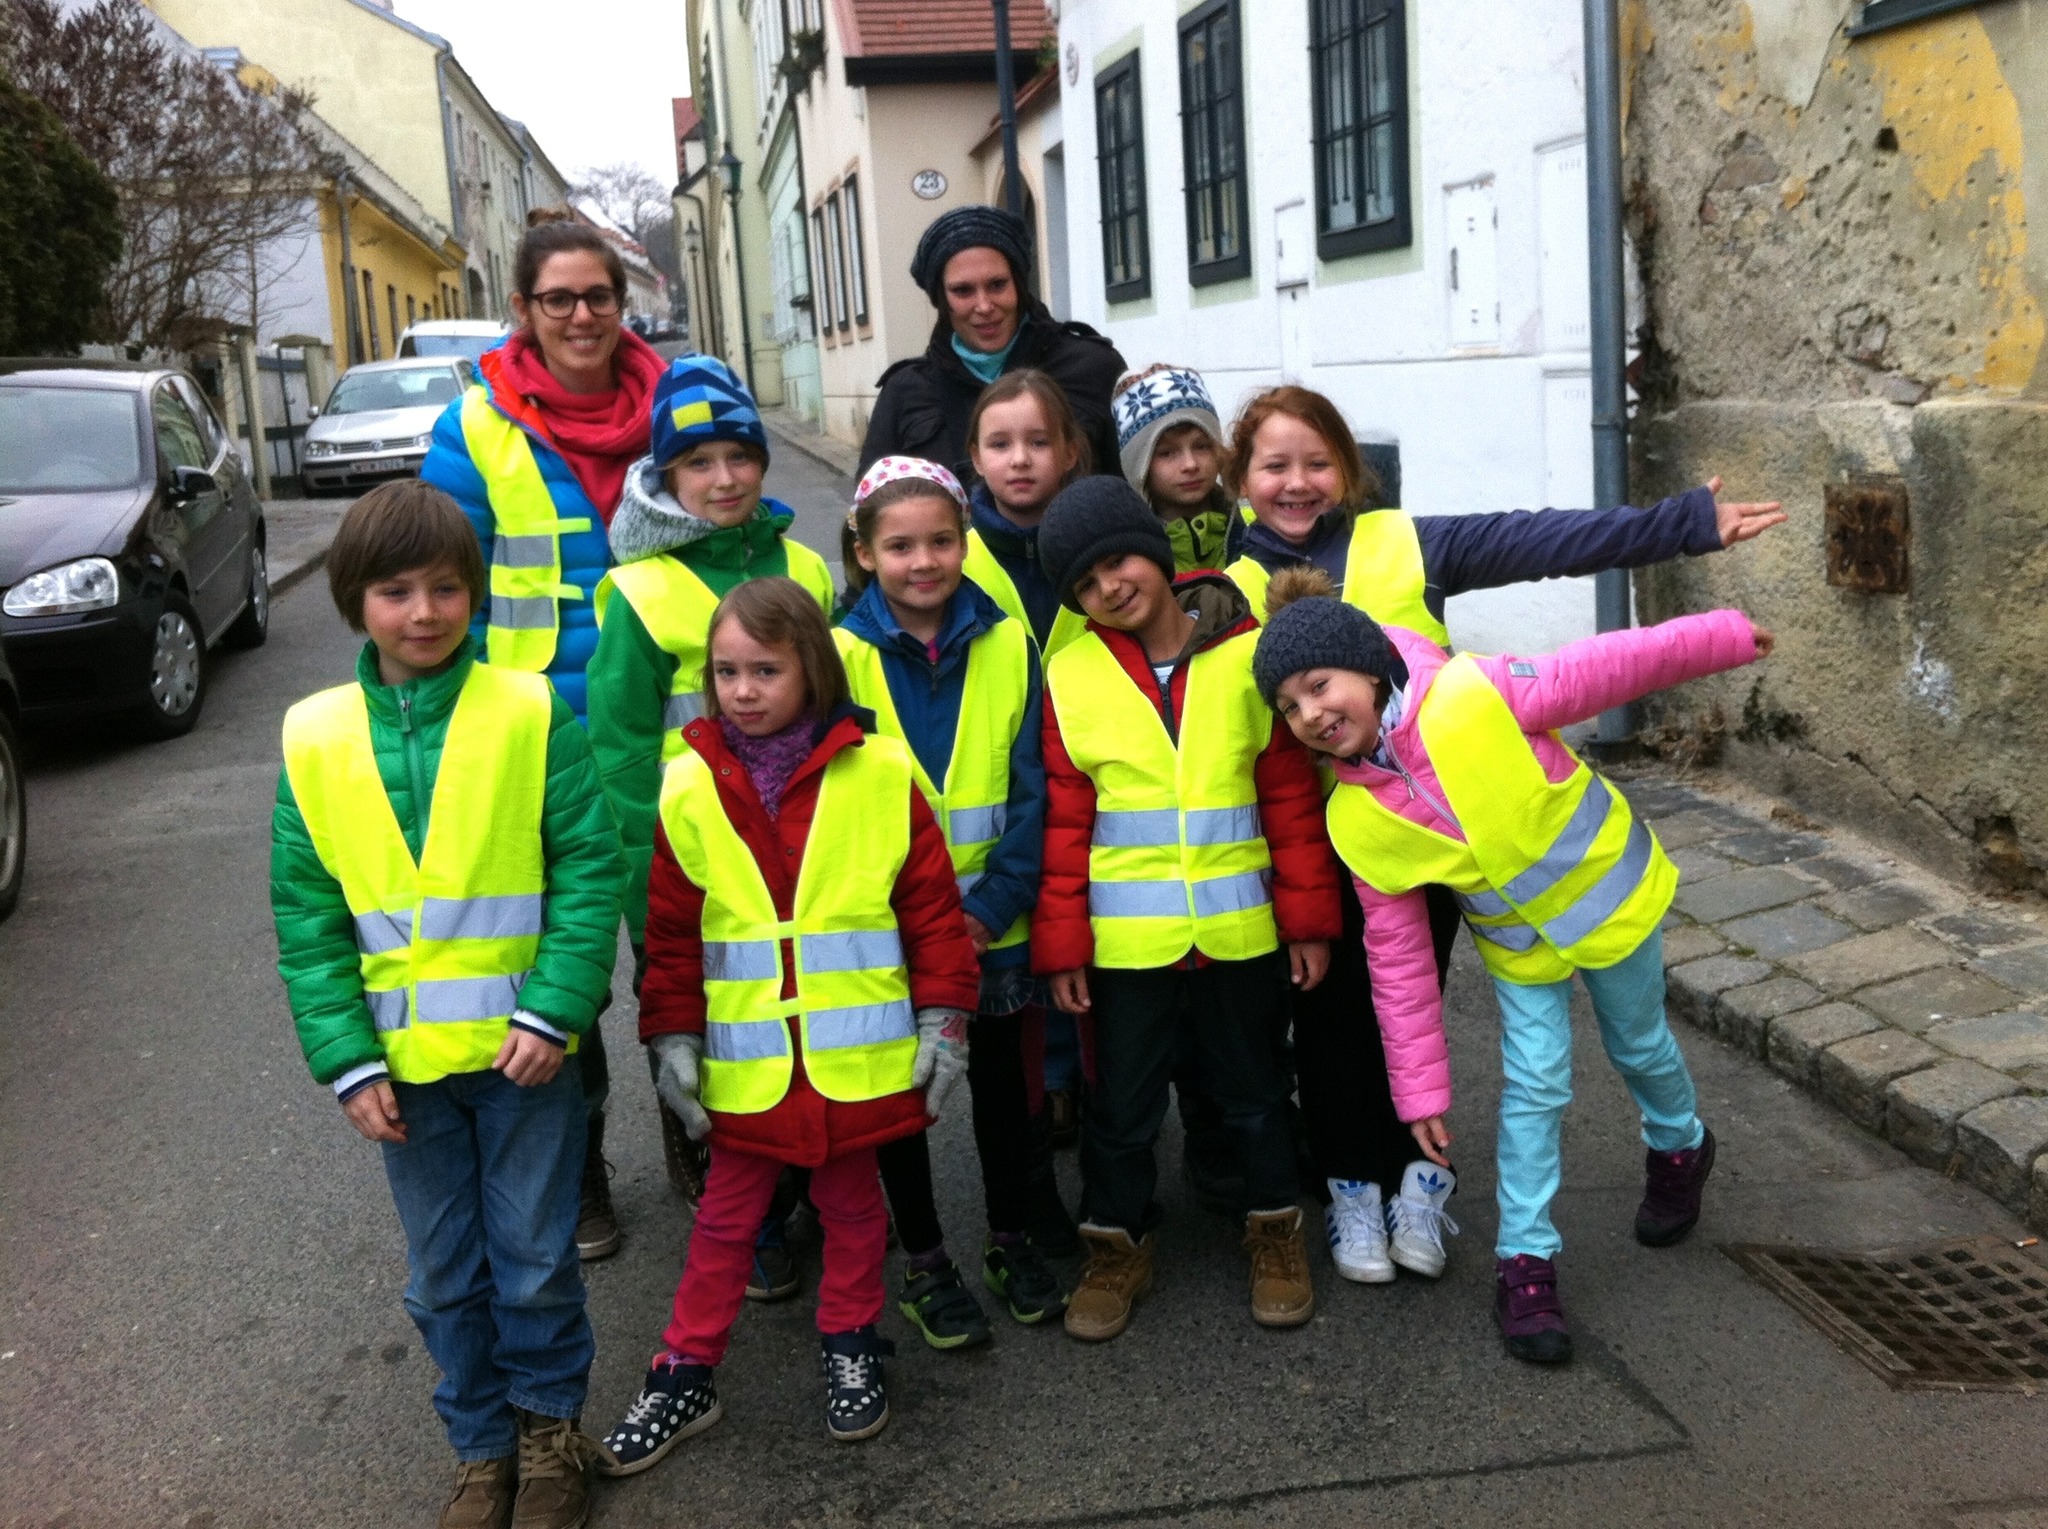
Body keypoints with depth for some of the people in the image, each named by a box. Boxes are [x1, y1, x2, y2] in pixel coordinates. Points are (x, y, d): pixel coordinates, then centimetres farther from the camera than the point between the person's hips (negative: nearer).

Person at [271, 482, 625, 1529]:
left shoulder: (530, 715, -9)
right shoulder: (315, 740, -2)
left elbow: (590, 868, -9)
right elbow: (306, 919, 0)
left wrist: (553, 1011, -16)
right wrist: (347, 1059, -6)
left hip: (523, 1046, -2)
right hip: (402, 1062, 2)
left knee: (534, 1260, 10)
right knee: (444, 1277, 15)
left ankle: (550, 1422, 35)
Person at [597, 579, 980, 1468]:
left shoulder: (878, 772, -8)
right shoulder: (691, 787, -4)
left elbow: (932, 903, -4)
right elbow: (671, 928, 1)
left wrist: (943, 1020, -5)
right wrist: (673, 1038, -1)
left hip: (857, 1054, -1)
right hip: (745, 1059, 1)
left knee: (851, 1201, 18)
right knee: (726, 1217, 14)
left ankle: (850, 1347, 37)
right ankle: (685, 1375, 27)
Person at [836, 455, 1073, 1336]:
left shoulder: (1006, 645, -3)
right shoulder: (842, 655, -8)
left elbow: (1031, 790, -4)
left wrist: (995, 903, -13)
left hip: (992, 923, 2)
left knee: (1000, 1080, 15)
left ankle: (1013, 1238, 34)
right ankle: (923, 1259, 28)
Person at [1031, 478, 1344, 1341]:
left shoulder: (1248, 654, -5)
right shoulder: (1072, 674, -5)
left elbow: (1291, 794, -1)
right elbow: (1063, 821, -2)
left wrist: (1308, 917, -1)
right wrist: (1060, 946, -3)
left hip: (1238, 927, 0)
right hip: (1125, 935, 0)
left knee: (1250, 1084, 17)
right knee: (1122, 1098, 12)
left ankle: (1275, 1231, 36)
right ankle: (1119, 1245, 30)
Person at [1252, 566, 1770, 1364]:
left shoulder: (1472, 695, -33)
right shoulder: (1356, 819, -20)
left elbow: (1600, 670, -21)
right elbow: (1397, 957, -12)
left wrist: (1720, 636, -11)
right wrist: (1419, 1084, -10)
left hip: (1610, 892, -1)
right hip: (1519, 947, 2)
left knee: (1639, 1046, 20)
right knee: (1533, 1089, -2)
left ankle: (1679, 1147, 52)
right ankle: (1526, 1262, 15)